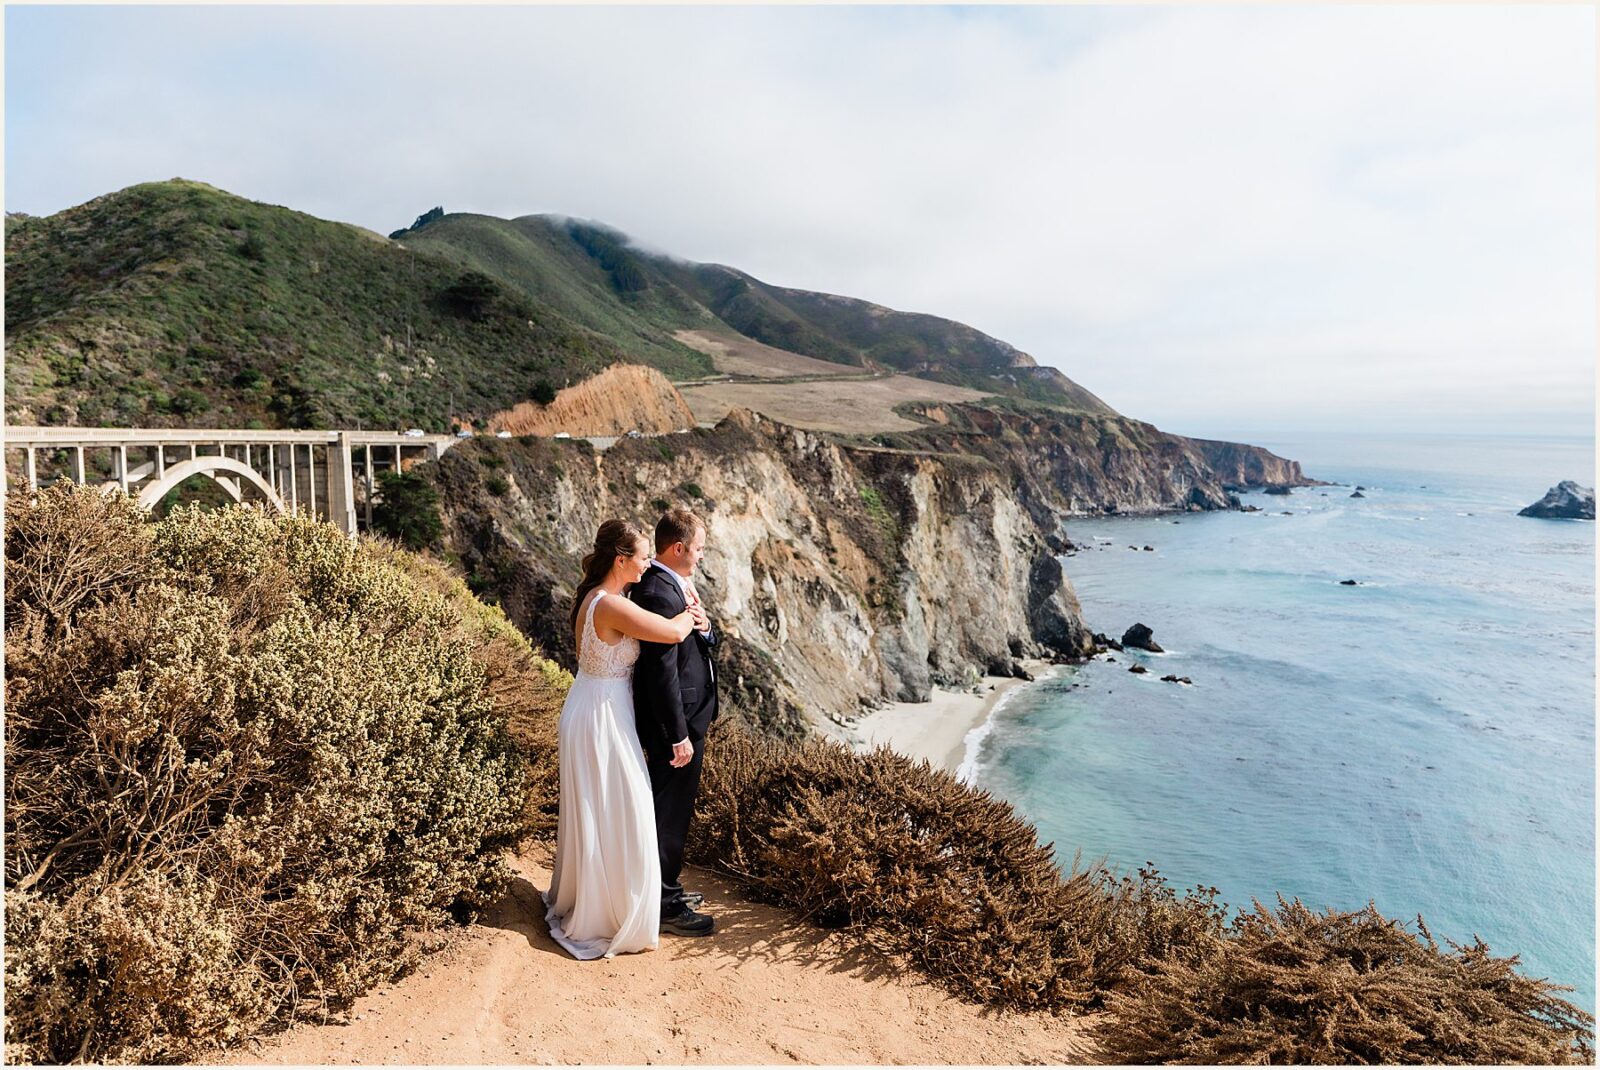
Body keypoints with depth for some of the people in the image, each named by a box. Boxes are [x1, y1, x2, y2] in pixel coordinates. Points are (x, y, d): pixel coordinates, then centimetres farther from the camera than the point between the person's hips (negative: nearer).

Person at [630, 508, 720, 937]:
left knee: (669, 809, 22)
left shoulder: (674, 584, 8)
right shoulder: (660, 593, -24)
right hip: (674, 723, -10)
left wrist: (704, 628, -11)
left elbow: (704, 645, 13)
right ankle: (665, 905, 19)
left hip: (686, 714, 10)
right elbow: (662, 671, -26)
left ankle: (667, 888, 38)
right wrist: (679, 736, -22)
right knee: (670, 813, 4)